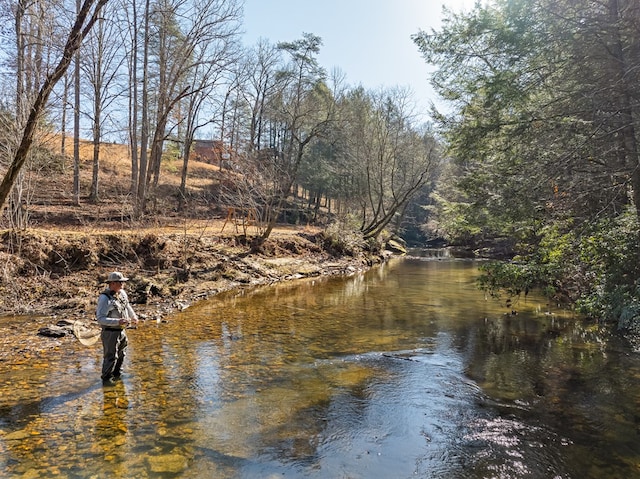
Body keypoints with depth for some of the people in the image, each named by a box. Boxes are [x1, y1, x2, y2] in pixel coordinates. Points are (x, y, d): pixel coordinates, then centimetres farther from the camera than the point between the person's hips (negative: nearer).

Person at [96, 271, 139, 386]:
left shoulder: (122, 293, 2)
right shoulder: (104, 298, -23)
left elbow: (127, 305, 23)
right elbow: (100, 318, -26)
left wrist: (133, 316, 17)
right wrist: (117, 321, -33)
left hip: (121, 331, 8)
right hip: (110, 332, -8)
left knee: (121, 354, 22)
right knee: (111, 356, 0)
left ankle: (117, 374, 41)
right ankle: (106, 379, 18)